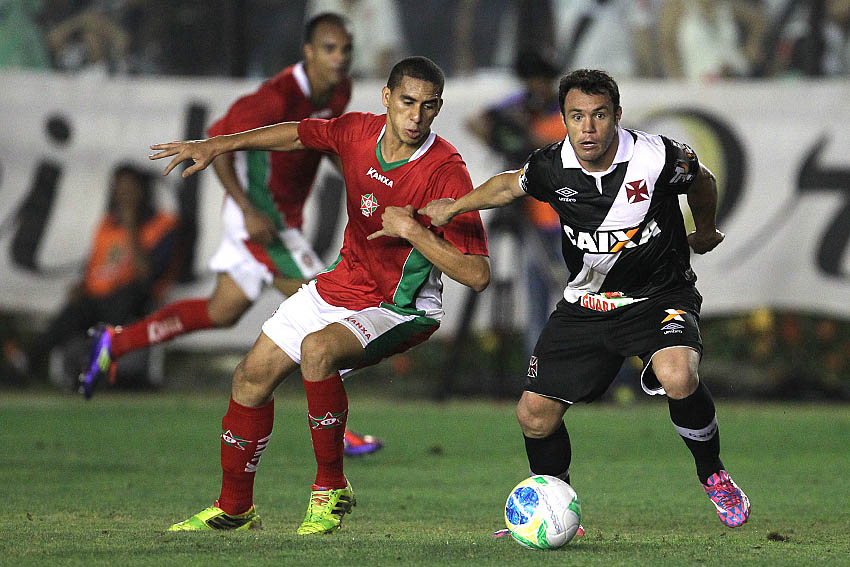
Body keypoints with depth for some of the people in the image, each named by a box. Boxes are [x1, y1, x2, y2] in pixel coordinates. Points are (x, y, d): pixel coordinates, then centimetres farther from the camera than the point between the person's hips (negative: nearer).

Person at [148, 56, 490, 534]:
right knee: (254, 376, 8)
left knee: (318, 349, -34)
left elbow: (478, 275, -27)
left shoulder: (446, 171, -26)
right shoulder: (360, 131, -9)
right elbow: (299, 134, 14)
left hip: (401, 310, -7)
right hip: (344, 283, 7)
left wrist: (412, 230, -31)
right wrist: (217, 146, 11)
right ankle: (235, 508, 27)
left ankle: (332, 489, -16)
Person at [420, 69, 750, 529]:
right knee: (534, 415, -2)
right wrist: (454, 207, 10)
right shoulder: (551, 168, -11)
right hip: (585, 306, 4)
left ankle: (713, 475, -7)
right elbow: (509, 184, 14)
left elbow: (701, 182, 4)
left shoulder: (658, 158, -20)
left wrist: (705, 233, 20)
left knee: (677, 377, -34)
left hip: (659, 296, -4)